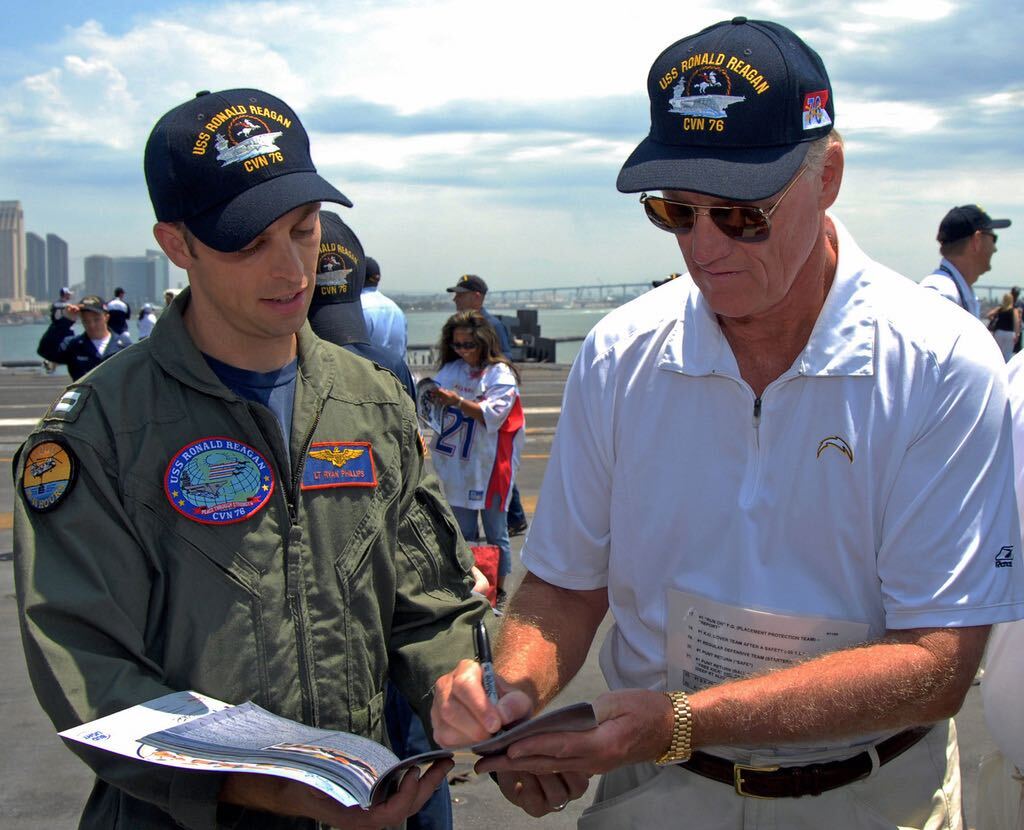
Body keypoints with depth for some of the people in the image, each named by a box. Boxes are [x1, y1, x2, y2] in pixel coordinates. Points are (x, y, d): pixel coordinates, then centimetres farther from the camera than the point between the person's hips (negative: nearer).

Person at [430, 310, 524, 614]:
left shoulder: (501, 374, -6)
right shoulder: (450, 370, 9)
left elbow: (493, 414, -16)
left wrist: (457, 401, -25)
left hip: (489, 465, -4)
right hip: (455, 463, 4)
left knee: (495, 533, 5)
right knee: (462, 533, 11)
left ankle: (499, 592, 18)